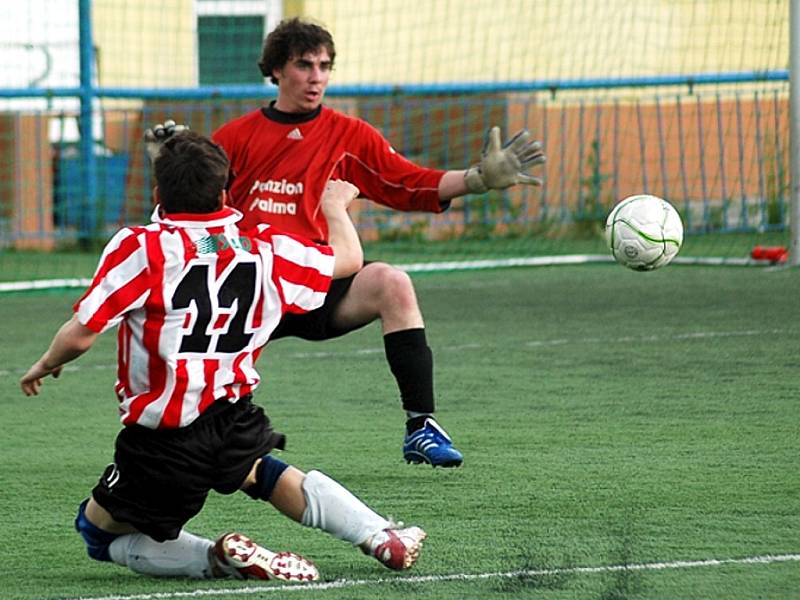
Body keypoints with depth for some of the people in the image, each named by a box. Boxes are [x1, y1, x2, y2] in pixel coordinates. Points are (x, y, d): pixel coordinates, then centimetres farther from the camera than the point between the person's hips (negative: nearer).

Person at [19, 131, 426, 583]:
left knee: (101, 533, 15)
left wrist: (46, 364, 8)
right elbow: (348, 259, 18)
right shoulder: (266, 248, 2)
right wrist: (336, 206, 39)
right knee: (262, 471, 37)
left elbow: (80, 335, -15)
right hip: (237, 425, 5)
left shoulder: (141, 247, -12)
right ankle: (381, 536, 25)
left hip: (164, 442, -5)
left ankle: (222, 560, -7)